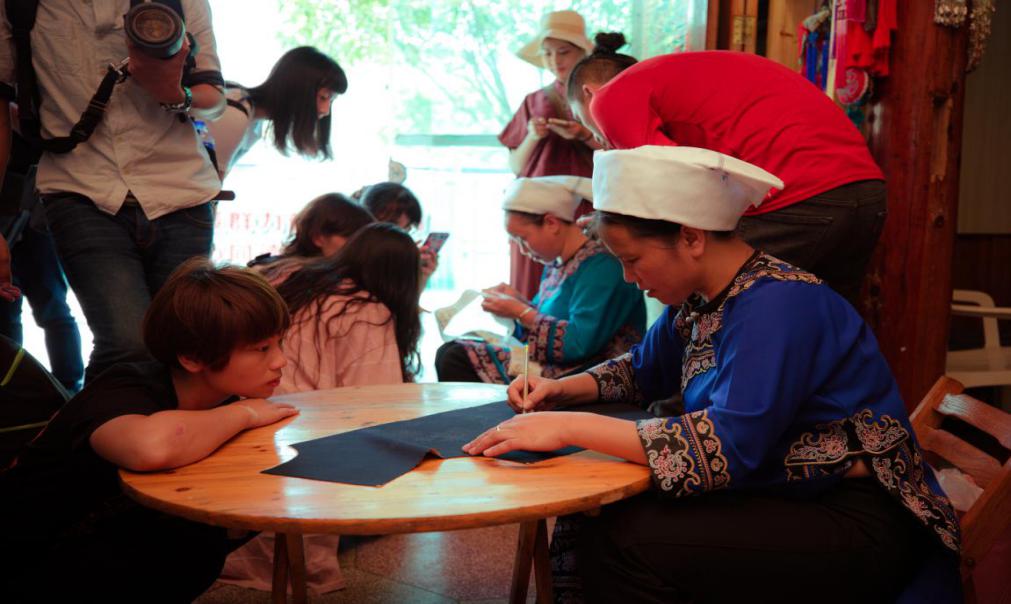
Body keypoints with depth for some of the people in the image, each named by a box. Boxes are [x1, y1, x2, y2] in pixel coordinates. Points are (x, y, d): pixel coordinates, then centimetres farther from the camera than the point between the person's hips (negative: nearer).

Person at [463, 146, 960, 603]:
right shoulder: (697, 300, 4)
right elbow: (643, 371, 23)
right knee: (587, 519, -4)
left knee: (625, 543, -22)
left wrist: (570, 427, -27)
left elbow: (728, 447, -30)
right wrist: (564, 389, 4)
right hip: (768, 498, 8)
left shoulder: (778, 303, -21)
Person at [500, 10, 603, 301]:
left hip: (585, 210, -2)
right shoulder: (534, 102, 13)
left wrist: (585, 136, -14)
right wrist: (531, 138, -4)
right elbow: (515, 166, 13)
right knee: (532, 299, -3)